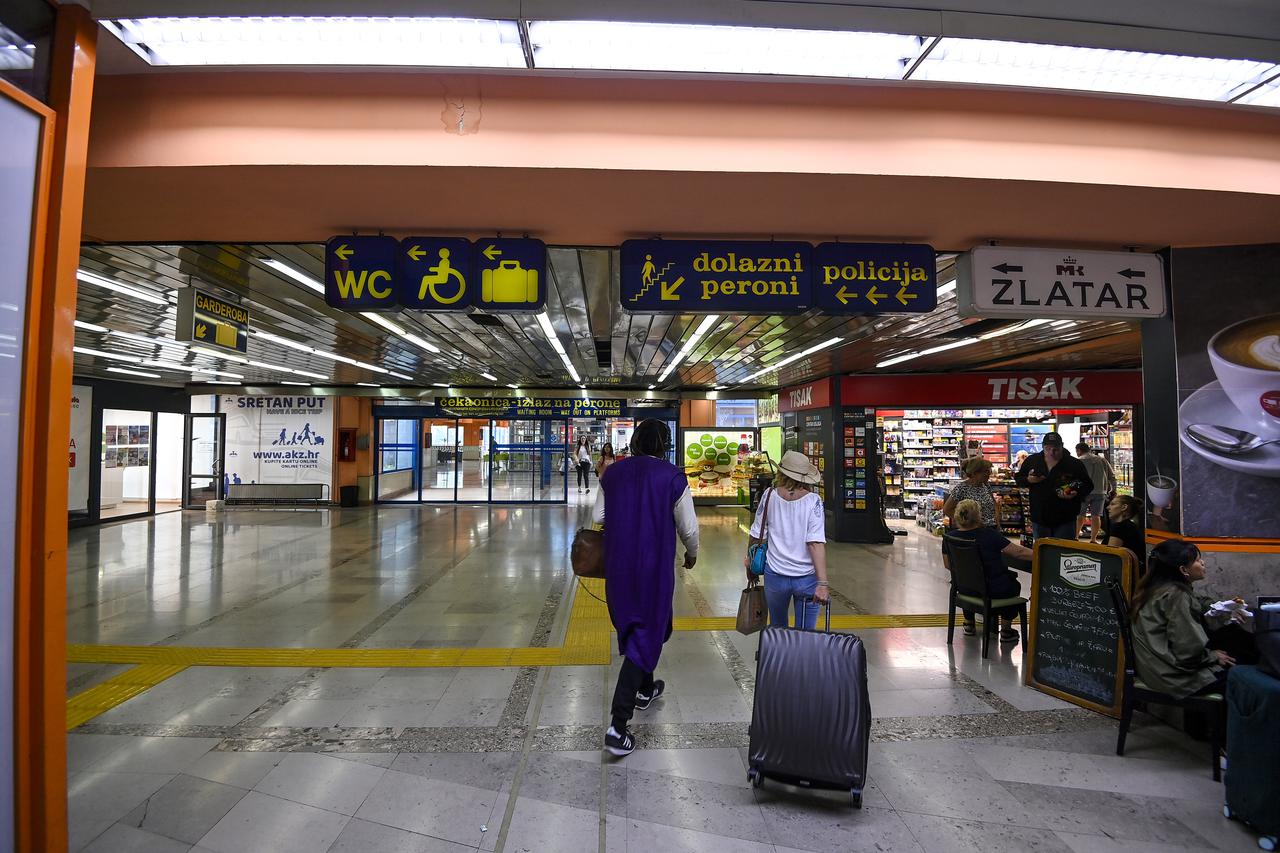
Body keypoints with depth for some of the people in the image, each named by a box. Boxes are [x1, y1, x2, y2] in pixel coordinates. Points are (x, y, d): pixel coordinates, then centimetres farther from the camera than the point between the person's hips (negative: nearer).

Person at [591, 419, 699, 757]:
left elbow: (598, 517, 5)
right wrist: (692, 553, 15)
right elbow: (688, 527, -5)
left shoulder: (613, 472, -1)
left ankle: (645, 689, 47)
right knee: (645, 636, 4)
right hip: (655, 567, -5)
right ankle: (618, 724, -1)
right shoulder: (673, 477, -12)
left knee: (633, 625, 25)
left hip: (618, 565, 5)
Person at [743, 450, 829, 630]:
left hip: (775, 575, 2)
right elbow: (816, 543, -19)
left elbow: (756, 534, 3)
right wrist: (823, 583, -21)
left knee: (777, 628, 23)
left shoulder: (770, 496, -4)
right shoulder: (813, 501, -10)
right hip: (807, 578, -2)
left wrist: (750, 560, 20)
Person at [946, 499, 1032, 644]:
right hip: (995, 591, -3)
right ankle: (1006, 630, 30)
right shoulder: (989, 534, -21)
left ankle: (969, 624, 42)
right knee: (1014, 585, 31)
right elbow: (1019, 553, -16)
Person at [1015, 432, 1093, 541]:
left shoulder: (1074, 464, -5)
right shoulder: (1032, 460, 2)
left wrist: (1076, 494, -18)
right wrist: (1028, 480, -11)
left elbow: (1088, 485, 2)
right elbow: (1018, 478, 11)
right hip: (1038, 518, 3)